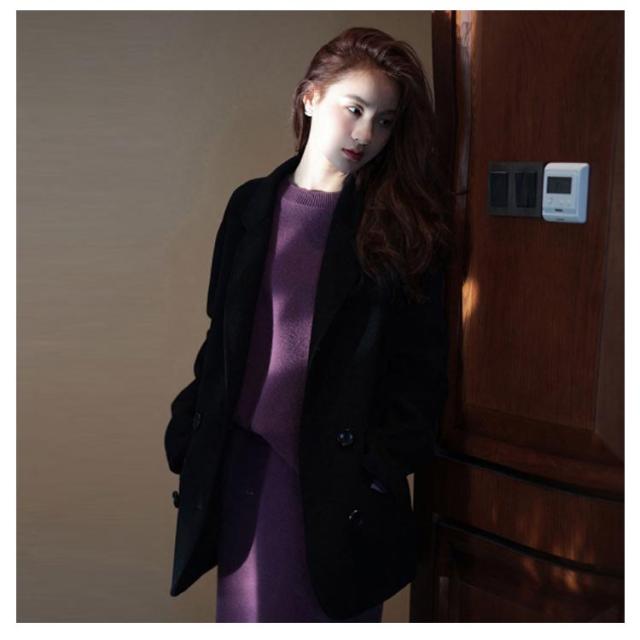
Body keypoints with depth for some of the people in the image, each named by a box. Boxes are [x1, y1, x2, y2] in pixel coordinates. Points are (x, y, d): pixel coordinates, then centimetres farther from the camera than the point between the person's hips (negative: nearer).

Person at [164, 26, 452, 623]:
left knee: (337, 608, 9)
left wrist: (389, 458, -11)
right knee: (250, 605, 10)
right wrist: (189, 429, 5)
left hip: (344, 465, -2)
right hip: (248, 455, 3)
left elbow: (421, 362, -3)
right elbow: (221, 332, 10)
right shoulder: (251, 204, 7)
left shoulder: (403, 225, -2)